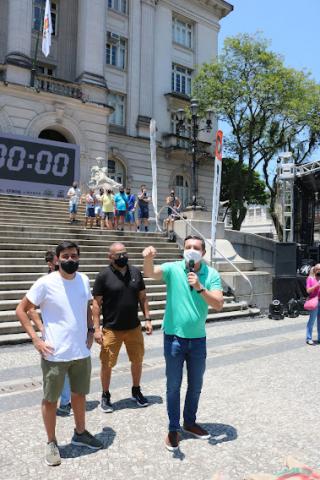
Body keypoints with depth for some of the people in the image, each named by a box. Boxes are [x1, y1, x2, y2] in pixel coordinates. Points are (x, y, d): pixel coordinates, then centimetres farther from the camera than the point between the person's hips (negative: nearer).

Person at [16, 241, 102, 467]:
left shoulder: (84, 280, 1)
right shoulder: (46, 283, -14)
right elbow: (21, 310, -8)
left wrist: (90, 331, 8)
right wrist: (36, 340, -14)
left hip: (82, 352, 5)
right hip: (55, 354, -4)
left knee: (80, 393, 20)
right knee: (51, 399, 11)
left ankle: (80, 433, 41)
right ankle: (51, 442, 31)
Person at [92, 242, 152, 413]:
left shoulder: (136, 272, 1)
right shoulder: (104, 276, -10)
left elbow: (142, 297, 9)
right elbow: (96, 304, -8)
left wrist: (147, 319, 3)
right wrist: (97, 329, -12)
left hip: (134, 327, 4)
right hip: (111, 330, -3)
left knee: (137, 361, 15)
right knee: (107, 364, 6)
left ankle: (136, 391, 37)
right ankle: (105, 396, 28)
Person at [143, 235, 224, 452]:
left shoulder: (212, 274, -6)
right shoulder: (173, 269, -11)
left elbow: (219, 304, -14)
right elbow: (150, 273, -29)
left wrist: (199, 287, -28)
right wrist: (148, 259, -52)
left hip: (198, 339, 3)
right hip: (174, 337, -2)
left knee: (196, 385, 18)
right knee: (174, 385, 9)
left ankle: (190, 422, 39)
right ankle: (173, 429, 26)